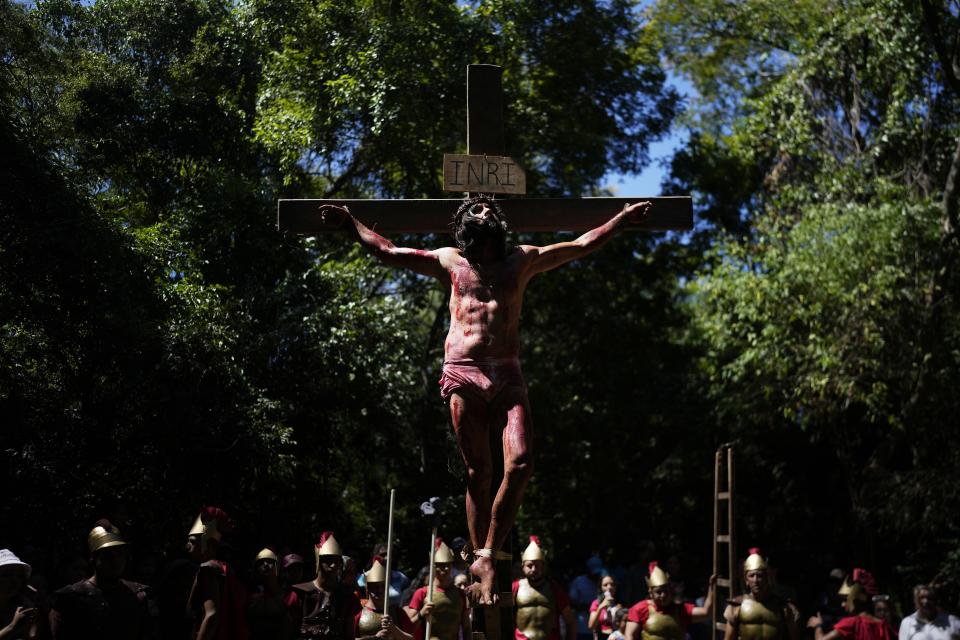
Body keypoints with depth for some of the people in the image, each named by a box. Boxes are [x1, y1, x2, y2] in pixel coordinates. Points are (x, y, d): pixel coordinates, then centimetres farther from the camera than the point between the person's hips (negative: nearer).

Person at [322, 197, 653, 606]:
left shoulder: (522, 260, 20)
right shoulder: (450, 261, 17)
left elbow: (582, 246, 25)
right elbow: (386, 251, 21)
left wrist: (624, 217, 24)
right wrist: (350, 221, 19)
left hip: (507, 375, 1)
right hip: (463, 374, -1)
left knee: (520, 464, -17)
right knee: (478, 472, -2)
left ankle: (486, 556, -7)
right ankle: (482, 563, 6)